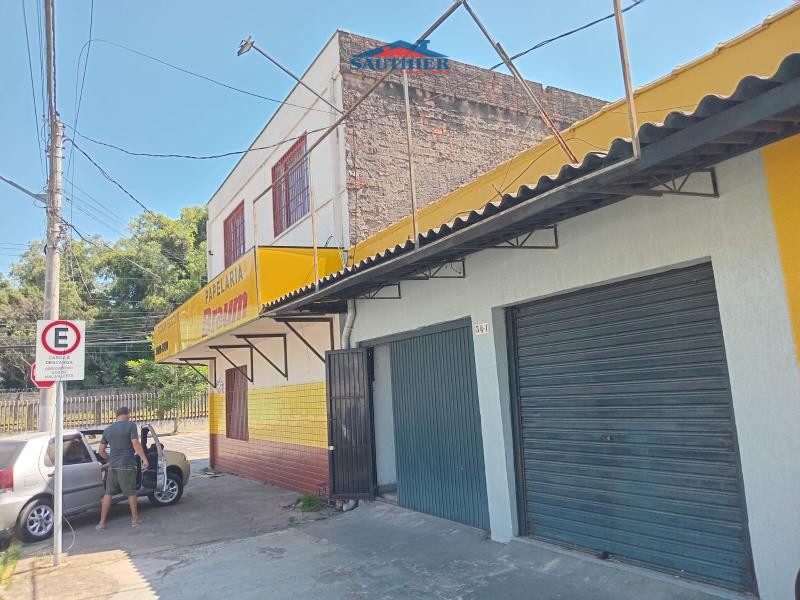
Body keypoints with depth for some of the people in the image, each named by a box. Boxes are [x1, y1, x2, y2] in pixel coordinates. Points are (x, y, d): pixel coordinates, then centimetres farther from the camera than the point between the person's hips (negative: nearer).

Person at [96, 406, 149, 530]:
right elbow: (136, 444, -16)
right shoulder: (131, 425, -7)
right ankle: (135, 519, 16)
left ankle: (102, 523, 11)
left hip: (112, 466, 4)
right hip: (127, 465, -4)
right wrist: (144, 459, -15)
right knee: (131, 493, 8)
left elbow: (101, 451, 16)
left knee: (108, 493, 11)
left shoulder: (108, 429, 10)